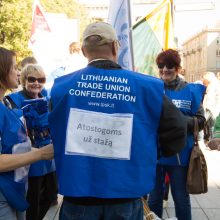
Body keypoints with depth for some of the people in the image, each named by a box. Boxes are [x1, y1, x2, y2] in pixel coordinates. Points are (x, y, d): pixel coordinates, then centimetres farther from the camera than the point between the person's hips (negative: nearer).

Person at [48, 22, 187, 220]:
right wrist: (147, 155, 11)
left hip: (77, 194, 1)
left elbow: (53, 136, 6)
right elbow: (176, 130, -4)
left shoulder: (62, 86, -6)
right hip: (125, 196, 0)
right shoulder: (146, 87, -10)